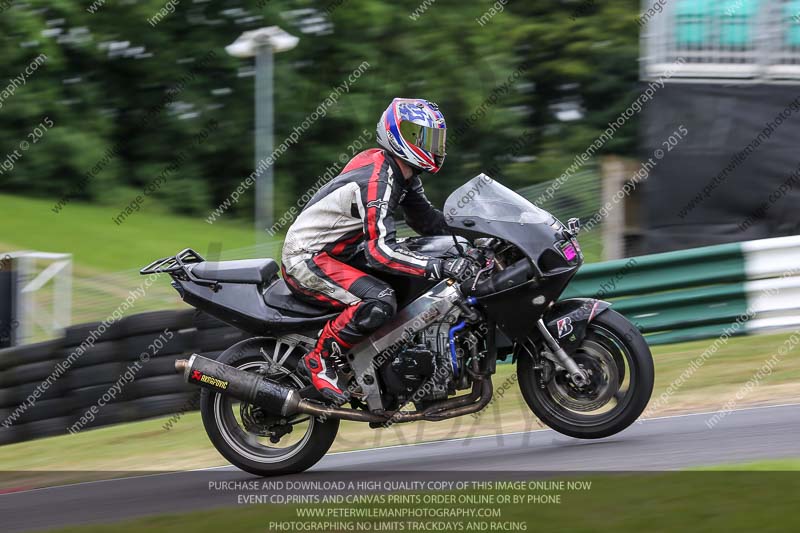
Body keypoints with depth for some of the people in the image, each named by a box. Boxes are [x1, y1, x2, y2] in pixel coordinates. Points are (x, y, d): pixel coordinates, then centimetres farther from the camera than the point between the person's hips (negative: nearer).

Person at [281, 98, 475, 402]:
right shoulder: (377, 180, -26)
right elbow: (381, 251, -33)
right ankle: (319, 361, -18)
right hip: (306, 260, -10)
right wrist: (441, 267, -40)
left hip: (334, 256, 10)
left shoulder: (402, 174, 5)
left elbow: (426, 220, 17)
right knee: (379, 302, -31)